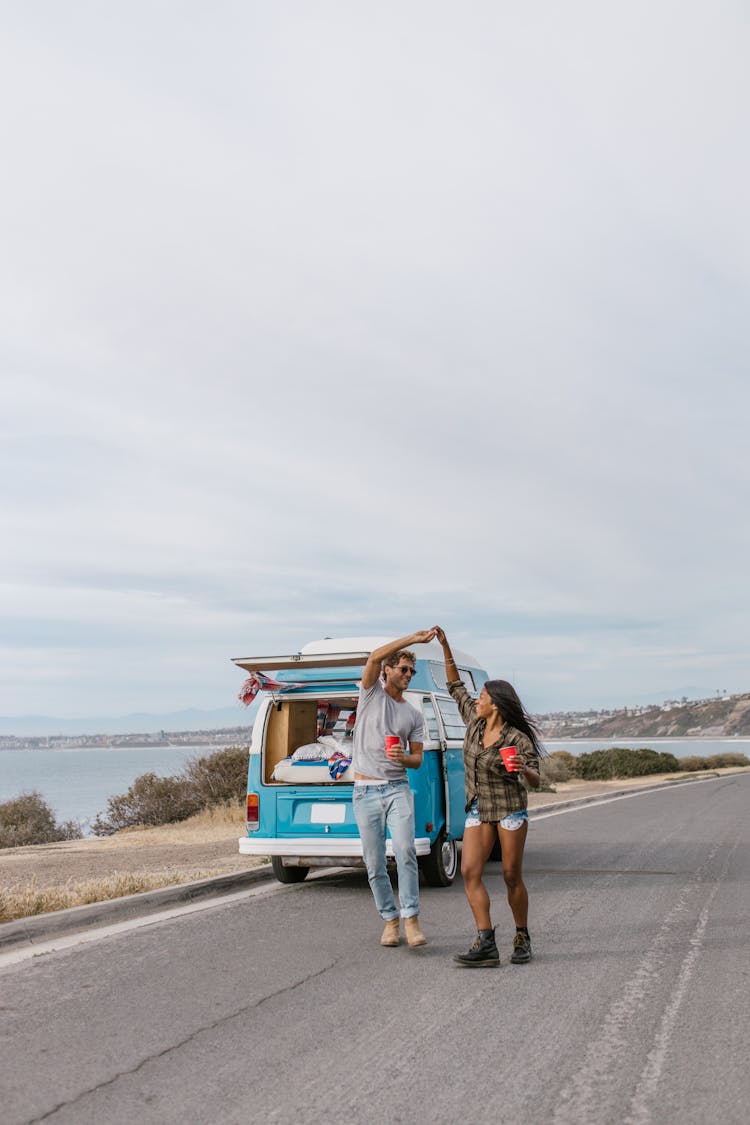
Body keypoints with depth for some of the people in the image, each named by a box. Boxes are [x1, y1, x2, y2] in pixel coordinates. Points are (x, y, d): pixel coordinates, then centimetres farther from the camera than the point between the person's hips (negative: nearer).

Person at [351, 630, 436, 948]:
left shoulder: (414, 715, 13)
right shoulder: (371, 693, 5)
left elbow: (417, 759, 11)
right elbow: (375, 656, -13)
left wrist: (403, 758, -13)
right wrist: (413, 638, -15)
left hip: (398, 788, 1)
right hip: (365, 791, -1)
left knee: (405, 850, -17)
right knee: (374, 862, 2)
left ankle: (411, 919, -13)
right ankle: (390, 921, 15)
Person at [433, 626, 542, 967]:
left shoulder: (518, 740, -14)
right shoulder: (474, 722, 1)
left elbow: (535, 781, -15)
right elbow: (455, 686, 10)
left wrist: (523, 770, -39)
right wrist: (445, 647, 6)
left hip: (510, 810, -5)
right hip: (478, 810, 5)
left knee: (512, 876, 0)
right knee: (470, 872, -9)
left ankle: (522, 939, 19)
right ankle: (486, 945, -11)